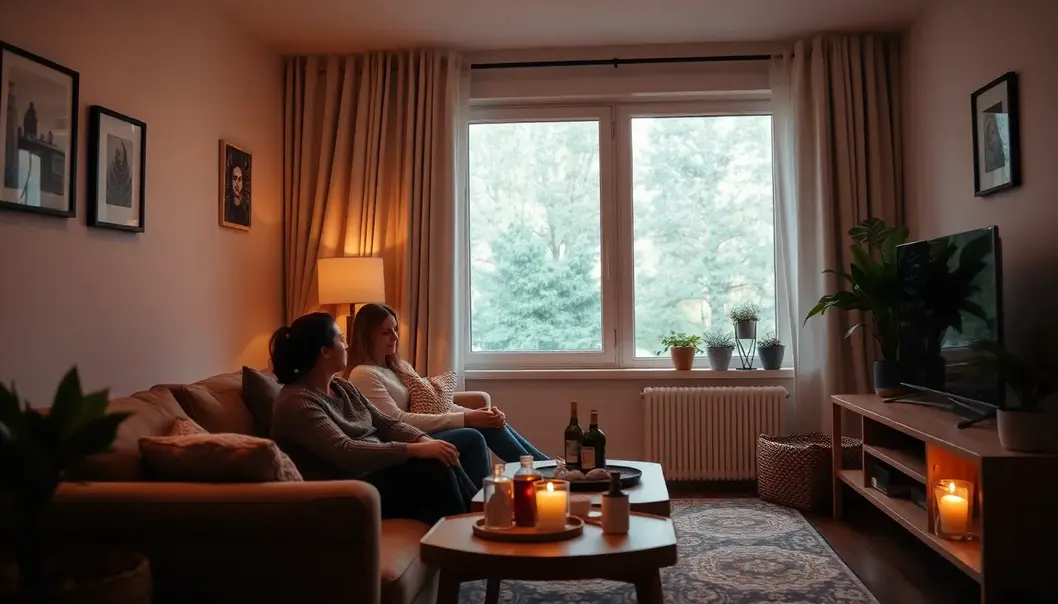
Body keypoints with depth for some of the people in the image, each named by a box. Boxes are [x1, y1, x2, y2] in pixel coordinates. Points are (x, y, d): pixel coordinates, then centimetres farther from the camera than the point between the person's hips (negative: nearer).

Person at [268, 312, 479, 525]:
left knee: (441, 460, -16)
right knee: (435, 468, -25)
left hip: (377, 470, 8)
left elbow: (386, 423, 11)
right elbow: (346, 453, -27)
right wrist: (416, 449, -31)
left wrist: (425, 440, -9)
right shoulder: (296, 402, -16)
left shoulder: (341, 387, 12)